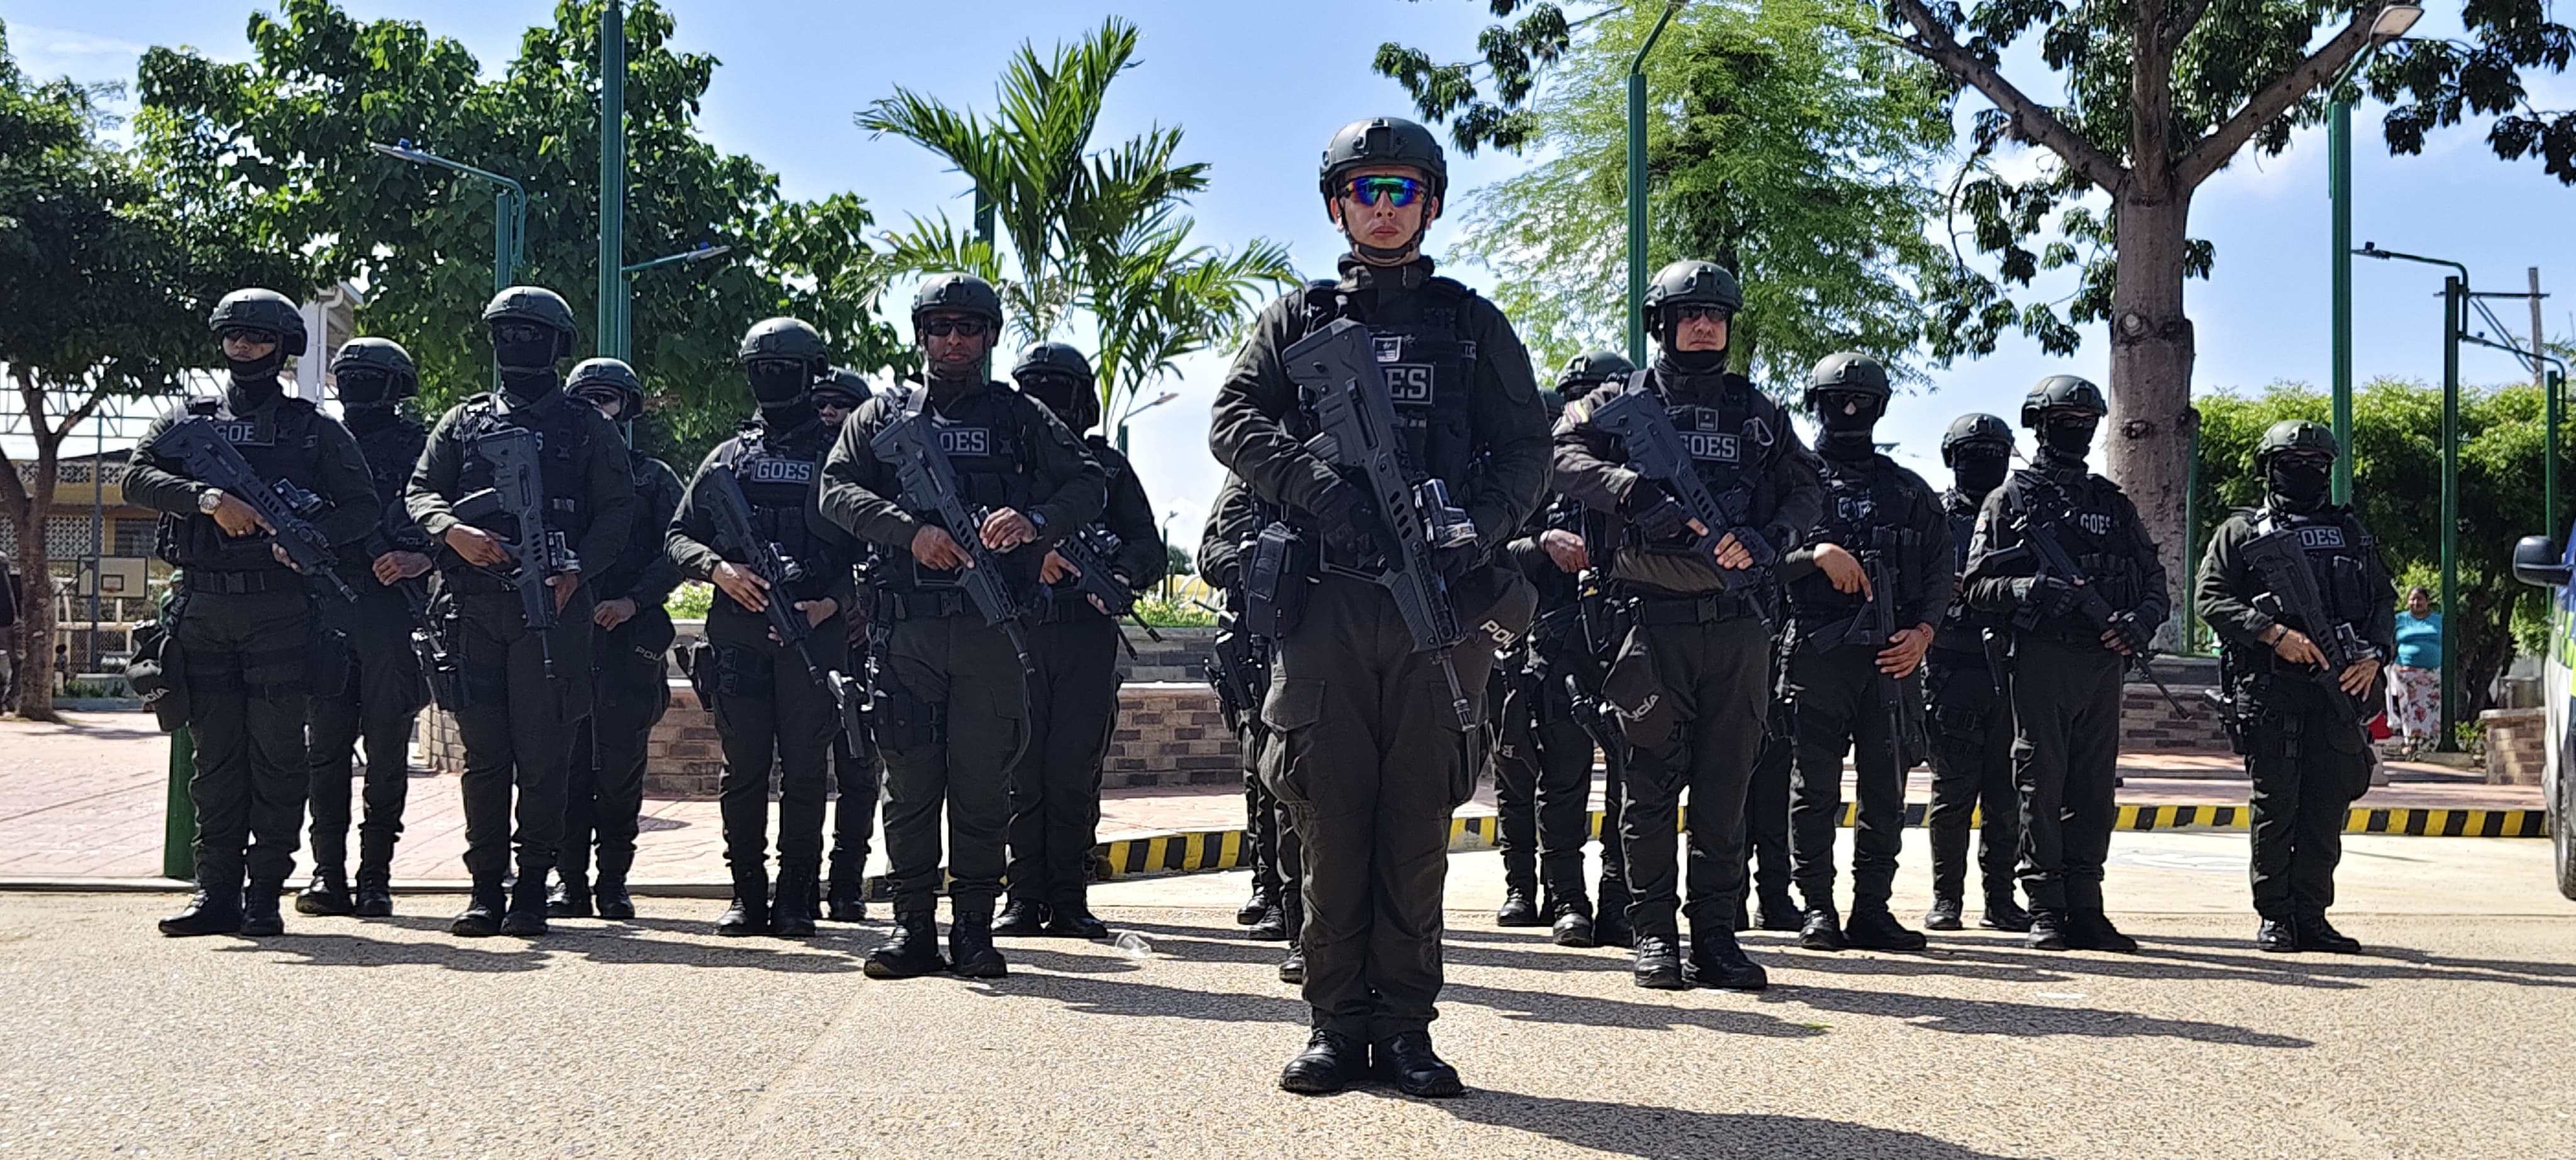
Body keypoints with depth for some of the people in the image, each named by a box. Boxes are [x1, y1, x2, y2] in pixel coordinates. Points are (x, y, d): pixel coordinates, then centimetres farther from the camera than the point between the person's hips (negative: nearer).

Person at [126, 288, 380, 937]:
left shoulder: (315, 431, 9)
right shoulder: (187, 421, 15)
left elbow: (364, 508, 5)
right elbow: (138, 478, -1)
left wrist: (309, 535, -14)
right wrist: (211, 499, -17)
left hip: (278, 609, -2)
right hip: (202, 609, 2)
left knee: (277, 755, -3)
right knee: (214, 754, 5)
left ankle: (266, 893, 2)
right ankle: (217, 890, 10)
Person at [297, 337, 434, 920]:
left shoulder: (420, 447, 6)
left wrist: (420, 558, -18)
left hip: (392, 607, -3)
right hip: (326, 609, 3)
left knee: (387, 750, 0)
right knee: (325, 744, 1)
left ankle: (376, 874, 5)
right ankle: (328, 874, 6)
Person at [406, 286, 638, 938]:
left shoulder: (588, 430, 11)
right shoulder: (464, 423, 18)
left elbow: (617, 511, 4)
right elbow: (421, 492, 11)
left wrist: (576, 570, -13)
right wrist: (454, 531, -11)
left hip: (551, 607, -2)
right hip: (474, 607, 2)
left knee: (542, 756, -3)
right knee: (483, 754, 4)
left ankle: (532, 890, 3)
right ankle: (486, 889, 10)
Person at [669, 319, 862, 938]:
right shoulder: (728, 457, 16)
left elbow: (870, 544, 2)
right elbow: (681, 536, 14)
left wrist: (833, 603, -14)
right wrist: (718, 568, -7)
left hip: (815, 632, -2)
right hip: (737, 630, 3)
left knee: (804, 771, 0)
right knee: (744, 771, 4)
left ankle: (796, 898, 5)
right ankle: (748, 894, 11)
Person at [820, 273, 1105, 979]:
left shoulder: (1020, 418, 15)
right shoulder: (882, 417, 17)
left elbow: (1089, 485, 7)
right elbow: (836, 490, 4)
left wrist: (1035, 519, -15)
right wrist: (911, 530, -13)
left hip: (991, 627, -1)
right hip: (906, 627, 1)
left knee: (982, 781, 0)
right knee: (909, 779, 1)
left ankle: (973, 927, 6)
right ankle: (913, 925, 7)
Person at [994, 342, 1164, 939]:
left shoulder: (1108, 466, 14)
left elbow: (1149, 547, 7)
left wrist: (1120, 576, -14)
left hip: (1087, 637, 0)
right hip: (1015, 630, 0)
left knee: (1075, 772, -2)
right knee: (1022, 772, -1)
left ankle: (1069, 899, 4)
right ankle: (1025, 896, 5)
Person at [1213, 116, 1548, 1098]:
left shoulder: (1472, 325, 18)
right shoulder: (1298, 320, 17)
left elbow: (1526, 450, 12)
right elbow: (1233, 420, 4)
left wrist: (1483, 523, -9)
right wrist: (1318, 484, -13)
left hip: (1442, 599, 0)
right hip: (1327, 600, 0)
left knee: (1418, 822, 0)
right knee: (1332, 815, -1)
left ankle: (1405, 1025, 5)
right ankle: (1337, 1023, 5)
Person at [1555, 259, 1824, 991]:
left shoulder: (1758, 414, 15)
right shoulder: (1623, 402, 6)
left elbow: (1806, 492, 14)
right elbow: (1565, 456, -8)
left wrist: (1765, 540, -6)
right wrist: (1641, 495, -22)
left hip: (1738, 625, 3)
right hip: (1655, 620, -3)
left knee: (1725, 786, 4)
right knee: (1652, 783, 0)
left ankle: (1716, 935, 9)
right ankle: (1654, 934, 7)